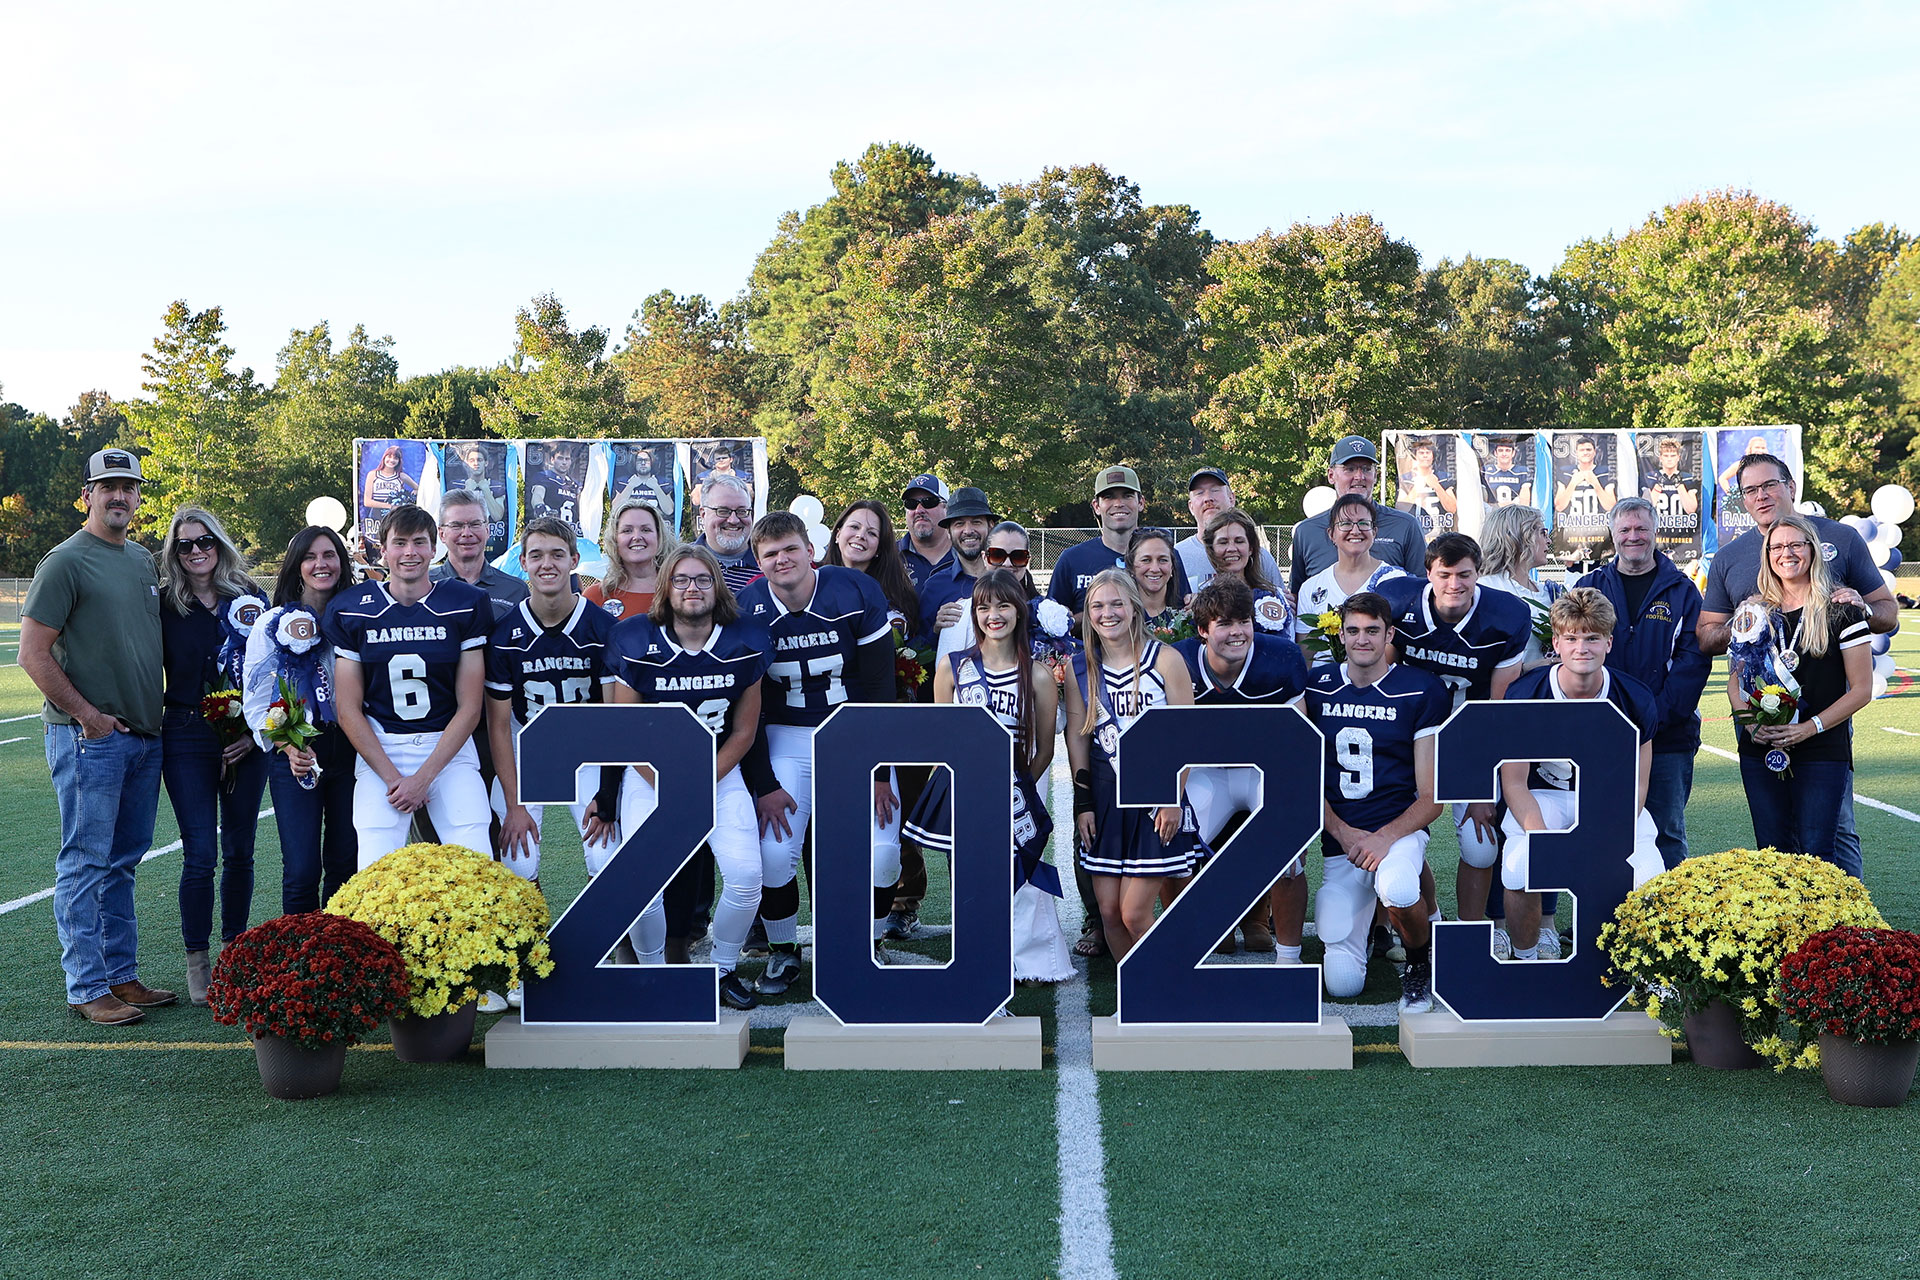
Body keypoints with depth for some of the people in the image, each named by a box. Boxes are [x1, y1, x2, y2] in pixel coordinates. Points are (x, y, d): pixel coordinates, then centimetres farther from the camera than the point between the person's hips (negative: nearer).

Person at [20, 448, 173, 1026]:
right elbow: (34, 655, -12)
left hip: (143, 735, 7)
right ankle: (87, 989, 4)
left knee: (122, 863, 13)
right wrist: (88, 715, -13)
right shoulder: (65, 562, -9)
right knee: (85, 864, -1)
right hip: (88, 738, -7)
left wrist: (153, 711, 14)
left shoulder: (143, 560, 14)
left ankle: (122, 976, 21)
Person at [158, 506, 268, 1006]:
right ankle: (197, 962, 9)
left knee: (239, 852, 8)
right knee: (200, 856, -4)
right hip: (187, 742, -1)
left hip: (247, 740, 2)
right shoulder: (163, 603, 1)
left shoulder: (248, 598, 5)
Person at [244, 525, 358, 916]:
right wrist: (288, 747, -17)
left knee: (346, 864, 5)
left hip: (349, 748, 2)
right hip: (295, 752, -2)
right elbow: (255, 702, -2)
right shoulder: (272, 624, 2)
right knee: (302, 870, -7)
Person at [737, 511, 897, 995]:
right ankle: (783, 951, 10)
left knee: (878, 856, -12)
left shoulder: (856, 593, -12)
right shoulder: (747, 611, -9)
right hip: (787, 736, 0)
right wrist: (764, 784, -10)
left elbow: (879, 687, -7)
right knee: (774, 853, -16)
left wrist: (875, 770, -10)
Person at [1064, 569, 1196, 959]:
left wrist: (1173, 799, -9)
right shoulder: (1081, 669, 4)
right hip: (1106, 796, 4)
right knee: (1109, 910, 3)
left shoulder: (1165, 660, -5)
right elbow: (1077, 737, 8)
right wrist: (1082, 802, 3)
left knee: (1134, 913, -8)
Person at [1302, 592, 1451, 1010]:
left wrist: (1385, 838, -20)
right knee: (1342, 983, -7)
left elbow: (1432, 797, -4)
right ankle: (1366, 919, 29)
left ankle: (1421, 959, -3)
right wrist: (1344, 833, -9)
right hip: (1337, 841, 2)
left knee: (1396, 889, -39)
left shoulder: (1422, 690, -2)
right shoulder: (1316, 687, 5)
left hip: (1399, 829, -2)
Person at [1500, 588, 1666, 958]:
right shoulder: (1525, 694, -15)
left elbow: (1636, 784, -3)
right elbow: (1514, 782, -11)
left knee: (1649, 878, -23)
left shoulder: (1635, 699, -9)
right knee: (1520, 872, -30)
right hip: (1543, 795, -2)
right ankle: (1525, 959, -1)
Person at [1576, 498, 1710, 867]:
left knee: (1666, 834, 4)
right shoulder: (1590, 587, 9)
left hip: (1668, 739, -1)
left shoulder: (1682, 591, 4)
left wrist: (1656, 715, -15)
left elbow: (1694, 660, -3)